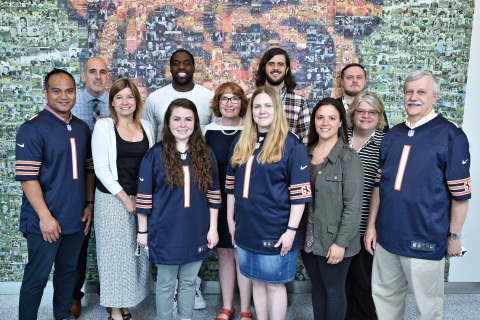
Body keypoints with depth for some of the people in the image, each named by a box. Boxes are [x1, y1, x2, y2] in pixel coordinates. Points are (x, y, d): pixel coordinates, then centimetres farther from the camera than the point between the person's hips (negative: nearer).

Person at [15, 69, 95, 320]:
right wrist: (45, 216, -19)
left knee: (68, 271, 19)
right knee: (36, 277, 6)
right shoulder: (32, 129, -12)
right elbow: (27, 177, -17)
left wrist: (89, 203, 7)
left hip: (76, 218, 6)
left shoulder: (82, 128, 8)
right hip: (45, 221, -6)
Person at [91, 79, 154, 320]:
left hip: (141, 198, 4)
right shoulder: (103, 126, -5)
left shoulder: (146, 127, 7)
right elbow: (101, 168, -11)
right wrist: (125, 198, -13)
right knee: (115, 251, 4)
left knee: (137, 251, 9)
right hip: (112, 199, -4)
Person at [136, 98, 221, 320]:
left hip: (196, 231, 3)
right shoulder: (155, 154, -6)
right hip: (166, 232, -2)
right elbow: (144, 197, -4)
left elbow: (213, 194, 5)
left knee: (189, 281, 17)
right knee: (166, 283, 11)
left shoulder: (205, 154, 2)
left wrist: (213, 228, 2)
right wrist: (143, 230, -3)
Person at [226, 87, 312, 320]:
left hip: (275, 230, -5)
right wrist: (230, 219, 12)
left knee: (274, 283, 8)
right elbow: (232, 185, 13)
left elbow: (299, 193, -12)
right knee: (257, 281, 18)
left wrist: (291, 229, -15)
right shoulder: (240, 143, 7)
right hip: (247, 228, 5)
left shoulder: (291, 144, -9)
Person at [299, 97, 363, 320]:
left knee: (334, 290, 11)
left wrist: (341, 242, -17)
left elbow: (353, 206, -15)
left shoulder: (349, 158, -13)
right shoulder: (306, 153, 5)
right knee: (317, 287, 19)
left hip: (333, 239, -5)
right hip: (308, 237, 5)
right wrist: (297, 232, 3)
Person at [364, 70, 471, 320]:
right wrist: (371, 225, 7)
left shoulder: (451, 136, -8)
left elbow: (460, 194, -8)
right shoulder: (393, 135, 7)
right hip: (387, 236, 5)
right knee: (384, 295, 19)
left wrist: (454, 236, -6)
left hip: (426, 240, -5)